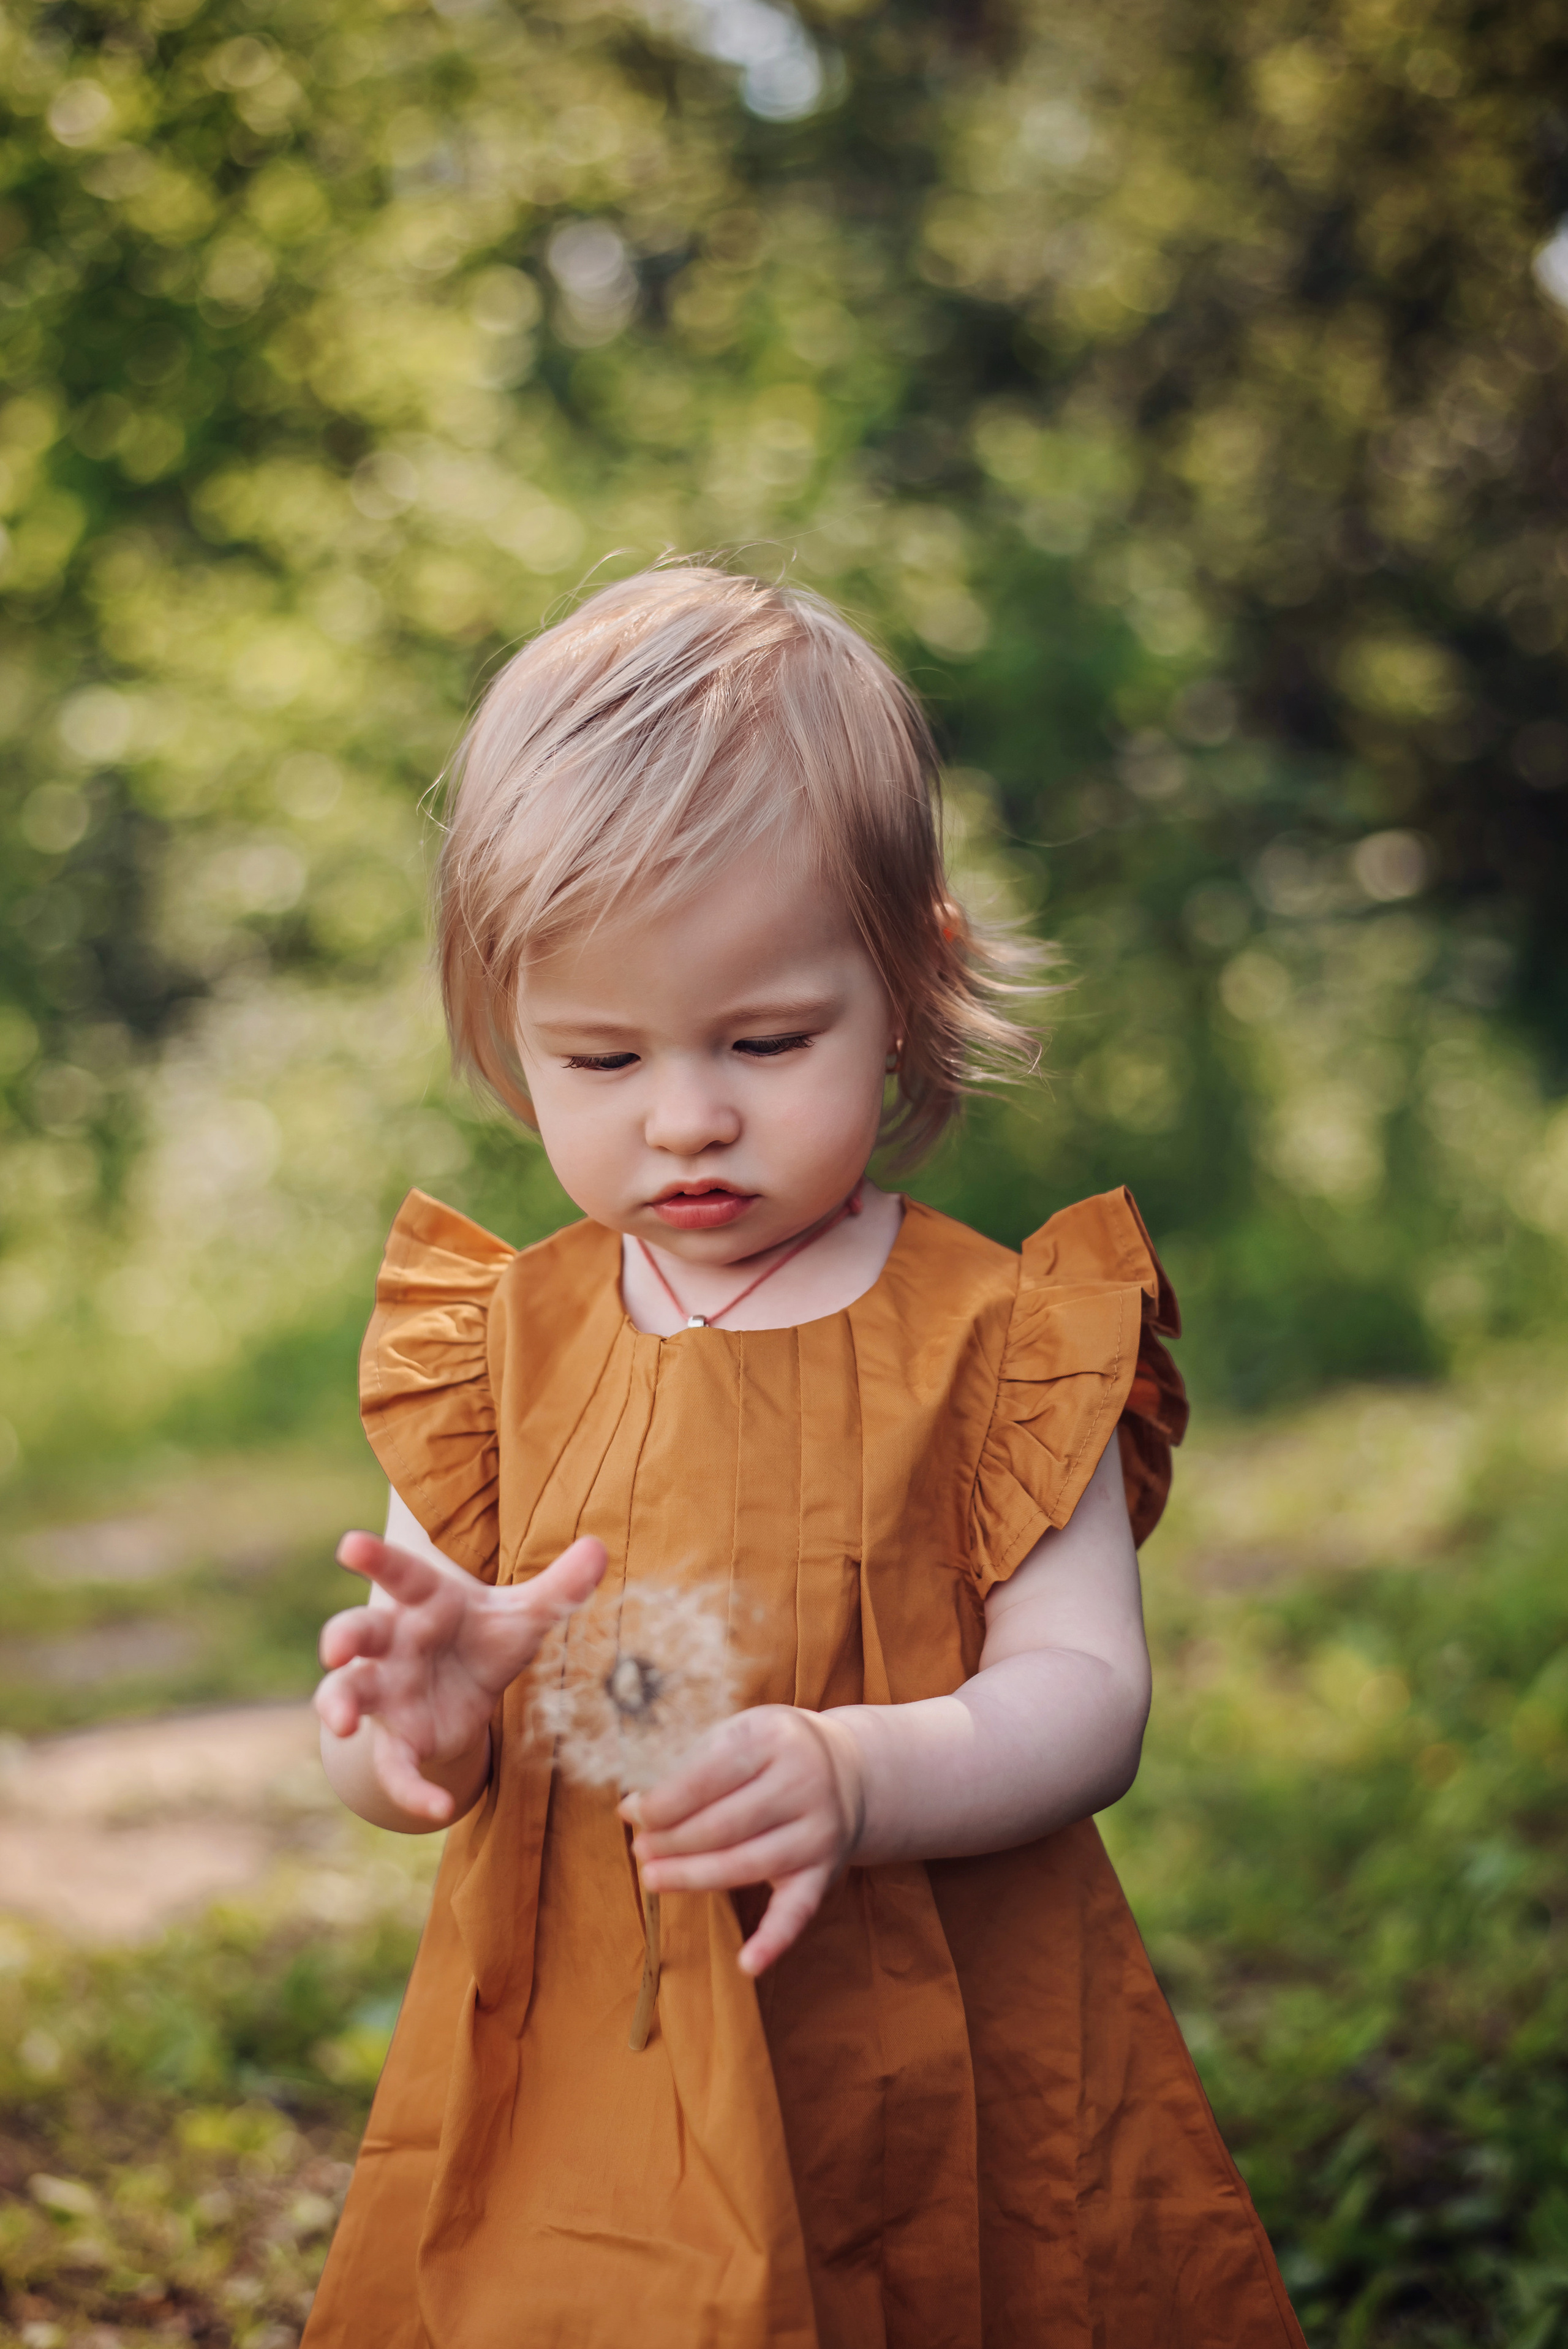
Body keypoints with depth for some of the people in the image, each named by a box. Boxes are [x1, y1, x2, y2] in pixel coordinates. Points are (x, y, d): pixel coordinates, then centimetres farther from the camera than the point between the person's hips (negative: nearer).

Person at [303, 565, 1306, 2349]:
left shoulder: (994, 1334, -4)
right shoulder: (495, 1340, 2)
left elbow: (1083, 1695, -11)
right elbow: (382, 1753, 2)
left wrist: (854, 1779, -29)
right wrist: (423, 1715, -22)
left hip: (926, 2091, -1)